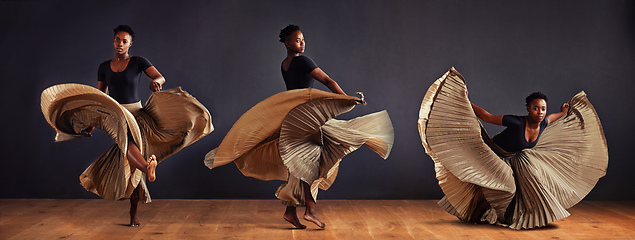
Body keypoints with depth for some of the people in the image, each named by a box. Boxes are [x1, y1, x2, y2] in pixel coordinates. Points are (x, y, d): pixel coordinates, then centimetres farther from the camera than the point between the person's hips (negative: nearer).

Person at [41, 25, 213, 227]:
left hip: (135, 113, -2)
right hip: (114, 116, 2)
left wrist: (156, 81, -38)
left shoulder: (138, 62, 1)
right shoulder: (104, 67, 11)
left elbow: (161, 78, -13)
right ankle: (148, 168, -63)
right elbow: (99, 98, 15)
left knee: (133, 165, -4)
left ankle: (133, 211, 6)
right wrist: (91, 125, 11)